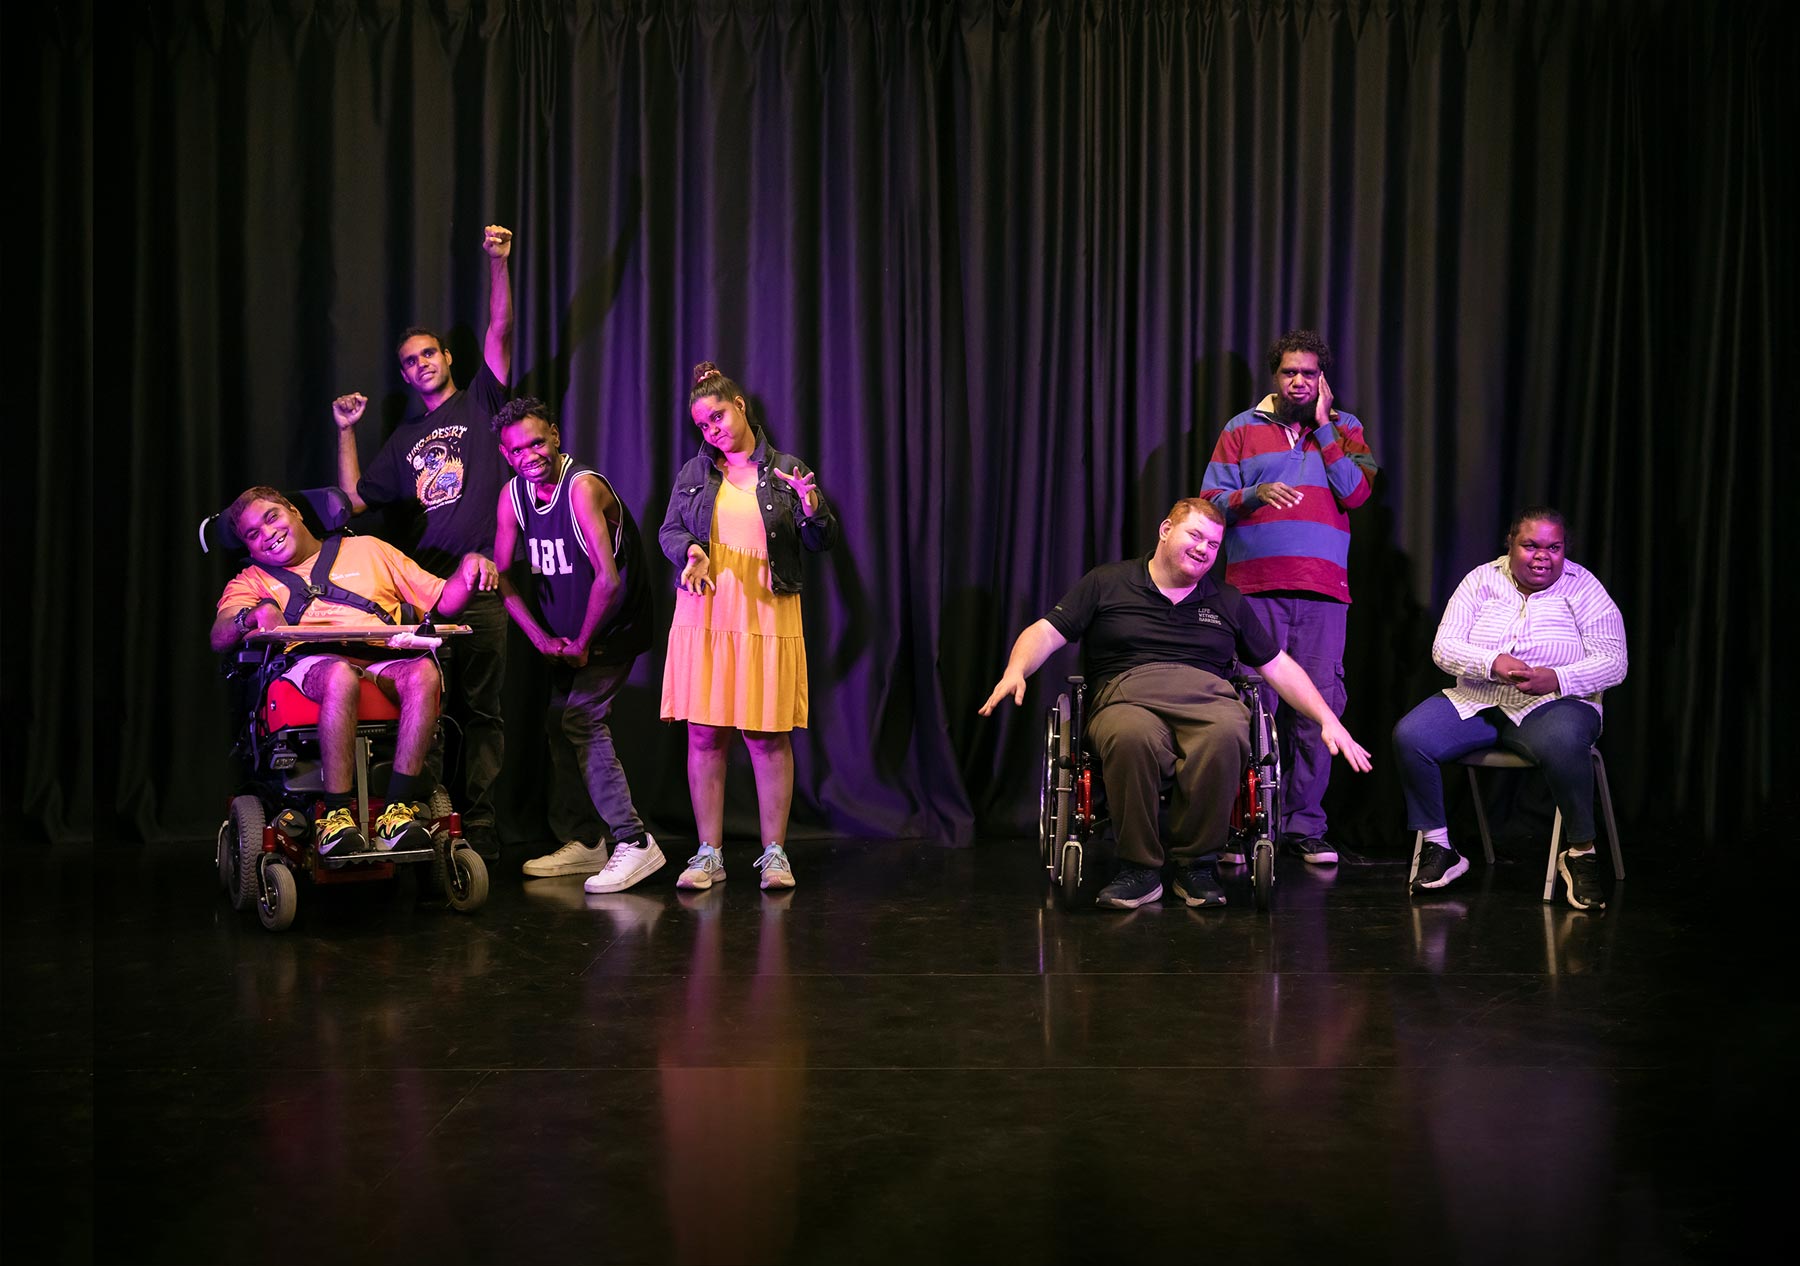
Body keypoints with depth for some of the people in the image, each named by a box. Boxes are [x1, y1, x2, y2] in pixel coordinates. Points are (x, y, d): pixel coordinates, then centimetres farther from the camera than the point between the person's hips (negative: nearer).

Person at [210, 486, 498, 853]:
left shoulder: (366, 550, 29)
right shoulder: (252, 581, 28)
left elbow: (444, 601, 25)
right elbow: (219, 638, 7)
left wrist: (469, 567, 4)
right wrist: (256, 613, -15)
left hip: (386, 657, 1)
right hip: (312, 662, -1)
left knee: (423, 672, -36)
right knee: (341, 676, -40)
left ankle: (399, 809, -35)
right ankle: (336, 815, -37)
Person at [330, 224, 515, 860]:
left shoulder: (480, 403, 13)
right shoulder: (404, 439, 23)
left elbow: (500, 331, -1)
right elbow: (356, 499, 20)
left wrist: (498, 263, -12)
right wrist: (345, 431, 13)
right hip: (420, 586, 3)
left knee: (479, 709, -3)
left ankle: (477, 823, 0)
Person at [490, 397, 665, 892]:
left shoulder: (584, 487, -25)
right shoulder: (512, 495, -3)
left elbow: (607, 579, -29)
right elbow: (503, 575, 0)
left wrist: (583, 644, -17)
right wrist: (542, 638, -10)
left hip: (614, 627, -8)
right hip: (565, 631, 8)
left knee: (580, 717, -18)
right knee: (559, 721, 9)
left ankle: (635, 842, -17)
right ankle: (584, 842, 22)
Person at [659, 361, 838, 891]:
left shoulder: (786, 470, 6)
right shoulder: (693, 473, 12)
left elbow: (821, 541, 3)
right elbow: (668, 531, 10)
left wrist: (814, 509, -18)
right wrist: (691, 550, -12)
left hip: (767, 618, -2)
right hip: (703, 617, 2)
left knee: (769, 736, 0)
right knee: (704, 734, 2)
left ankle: (774, 853, 9)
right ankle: (709, 855, 10)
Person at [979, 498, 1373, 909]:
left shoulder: (1228, 601, 23)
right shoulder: (1106, 583, 14)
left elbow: (1279, 666, 24)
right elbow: (1046, 633, 8)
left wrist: (1329, 721, 14)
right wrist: (1016, 671, -14)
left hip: (1208, 697, 2)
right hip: (1127, 697, -2)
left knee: (1227, 735, -37)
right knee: (1131, 736, -40)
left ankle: (1197, 864, -18)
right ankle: (1139, 869, -22)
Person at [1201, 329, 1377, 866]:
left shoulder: (1345, 428, 15)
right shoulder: (1242, 429, 12)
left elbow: (1357, 493, -1)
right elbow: (1210, 499, 7)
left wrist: (1323, 426, -1)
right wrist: (1255, 494, -11)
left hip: (1323, 590, 1)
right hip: (1255, 589, -1)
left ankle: (1306, 826, 6)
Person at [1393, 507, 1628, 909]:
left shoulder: (1583, 589, 1)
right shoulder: (1482, 580, 6)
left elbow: (1614, 662, -6)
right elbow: (1443, 647, -1)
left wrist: (1556, 679, -24)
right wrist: (1492, 664, -22)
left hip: (1551, 705, -3)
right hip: (1473, 703, 3)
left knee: (1562, 745, -39)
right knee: (1409, 737, -23)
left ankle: (1581, 853, -18)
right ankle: (1438, 848, -7)